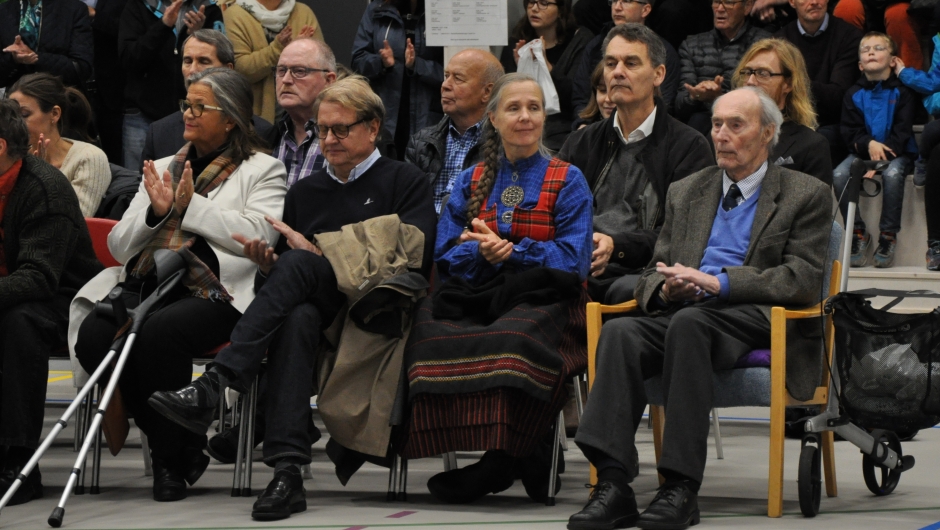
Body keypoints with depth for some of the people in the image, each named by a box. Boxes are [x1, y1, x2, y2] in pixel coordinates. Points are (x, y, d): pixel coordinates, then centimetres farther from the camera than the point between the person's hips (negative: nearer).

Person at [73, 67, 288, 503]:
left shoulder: (262, 170, 10)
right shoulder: (162, 169, 26)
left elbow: (258, 236, -9)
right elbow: (118, 246, 18)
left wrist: (191, 205, -7)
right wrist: (156, 211, -1)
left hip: (213, 292, -5)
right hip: (147, 284, 5)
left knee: (158, 333, -36)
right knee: (93, 335, -26)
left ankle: (171, 456, -13)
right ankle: (178, 448, -9)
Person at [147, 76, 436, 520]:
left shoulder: (404, 182, 11)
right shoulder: (305, 192, 27)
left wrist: (318, 255, -7)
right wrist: (266, 268, -2)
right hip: (317, 311, 4)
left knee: (297, 265, -32)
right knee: (297, 317, -35)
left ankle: (214, 385, -43)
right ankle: (286, 474, -48)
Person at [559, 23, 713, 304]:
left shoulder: (690, 146, 8)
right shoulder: (582, 142, 23)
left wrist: (617, 246, -19)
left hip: (643, 272, -4)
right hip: (578, 270, 4)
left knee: (627, 291, -40)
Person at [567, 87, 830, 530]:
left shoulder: (806, 195, 10)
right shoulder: (685, 193, 25)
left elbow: (804, 278, -3)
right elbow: (654, 274, 22)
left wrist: (718, 282, -14)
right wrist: (666, 288, -5)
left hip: (756, 322, -4)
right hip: (683, 315, 4)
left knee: (689, 322, -38)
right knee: (619, 332, -30)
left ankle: (681, 488, -40)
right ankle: (613, 485, -41)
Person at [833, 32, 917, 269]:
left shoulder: (902, 91, -3)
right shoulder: (854, 94, 7)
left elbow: (902, 132, -10)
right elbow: (850, 132, -1)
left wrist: (880, 161, -23)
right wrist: (869, 145, -24)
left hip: (897, 152, -3)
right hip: (863, 151, 3)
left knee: (892, 175, -36)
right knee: (839, 175, -25)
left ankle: (888, 236, -22)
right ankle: (858, 234, -13)